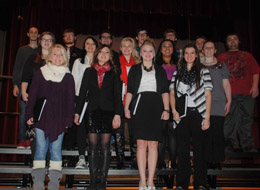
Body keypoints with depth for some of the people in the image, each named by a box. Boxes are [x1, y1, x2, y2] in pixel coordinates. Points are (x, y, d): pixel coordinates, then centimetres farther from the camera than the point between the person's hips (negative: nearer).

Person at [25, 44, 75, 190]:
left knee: (56, 149, 3)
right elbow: (32, 95, 6)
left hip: (59, 119, 0)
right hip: (41, 118, 0)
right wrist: (29, 115, 0)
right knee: (41, 149, 1)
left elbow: (70, 100, 5)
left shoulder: (68, 77, 6)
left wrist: (69, 119, -1)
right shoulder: (40, 73, 6)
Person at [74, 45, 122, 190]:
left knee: (105, 146, 0)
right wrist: (77, 112, 6)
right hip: (92, 111, 1)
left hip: (108, 112, -1)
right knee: (93, 146, 1)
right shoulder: (89, 72, 12)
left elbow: (118, 95, 2)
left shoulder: (114, 74, 8)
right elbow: (82, 93, 11)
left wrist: (117, 114, -9)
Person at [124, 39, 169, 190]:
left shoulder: (160, 70, 15)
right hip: (140, 108, -1)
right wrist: (126, 108, -4)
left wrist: (166, 109, -1)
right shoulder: (134, 69, 13)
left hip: (155, 108, 1)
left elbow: (165, 92, 10)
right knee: (141, 144, -3)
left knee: (153, 144, 0)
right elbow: (130, 91, 8)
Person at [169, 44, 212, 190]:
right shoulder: (177, 72, 12)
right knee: (182, 148, 5)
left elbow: (208, 95, 0)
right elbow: (172, 93, 12)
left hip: (198, 114, -2)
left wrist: (207, 118, -6)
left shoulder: (203, 71, 4)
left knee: (199, 148, 2)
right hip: (182, 115, 2)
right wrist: (174, 111, -3)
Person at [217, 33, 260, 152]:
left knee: (246, 119, 3)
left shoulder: (247, 55, 21)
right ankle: (229, 145, 3)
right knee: (229, 120, -3)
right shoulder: (221, 57, 18)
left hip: (246, 93, 1)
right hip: (229, 93, -1)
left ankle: (248, 146, 10)